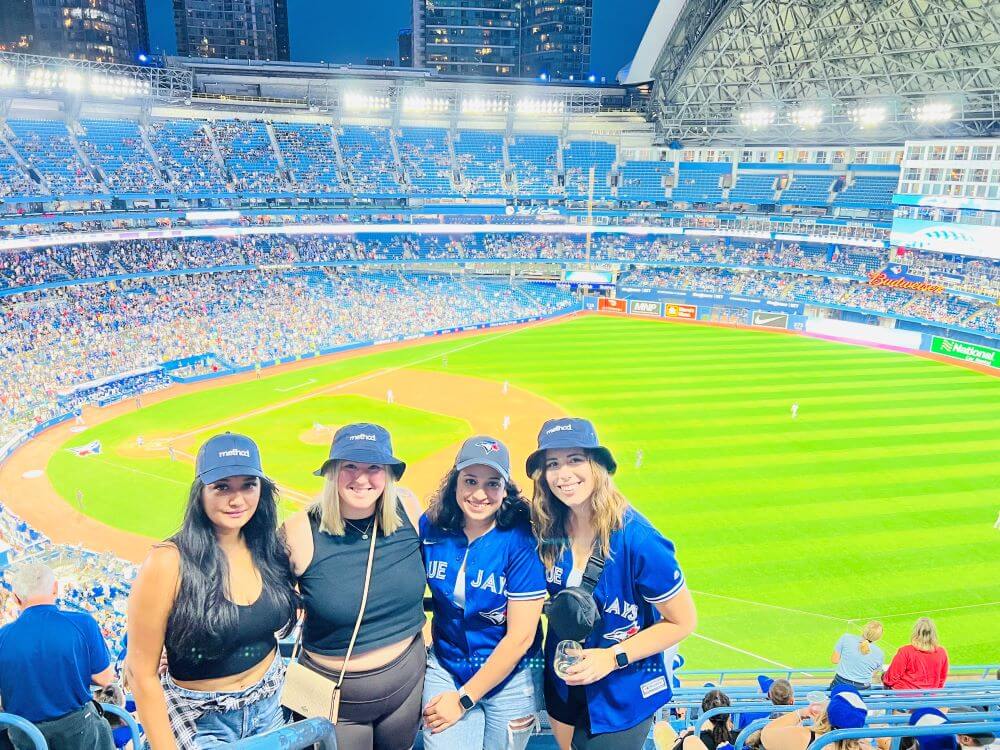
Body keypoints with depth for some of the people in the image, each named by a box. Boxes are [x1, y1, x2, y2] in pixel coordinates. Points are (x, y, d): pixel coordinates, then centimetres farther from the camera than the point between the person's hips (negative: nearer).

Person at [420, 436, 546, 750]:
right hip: (444, 668, 2)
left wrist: (464, 699, -13)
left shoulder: (522, 539, -21)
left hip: (510, 678, -2)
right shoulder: (430, 527, -11)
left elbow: (520, 636, -18)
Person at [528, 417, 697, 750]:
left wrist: (613, 657, -21)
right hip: (562, 687, 5)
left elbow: (682, 622, -16)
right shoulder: (549, 531, -11)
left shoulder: (635, 538, -26)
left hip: (621, 698, -5)